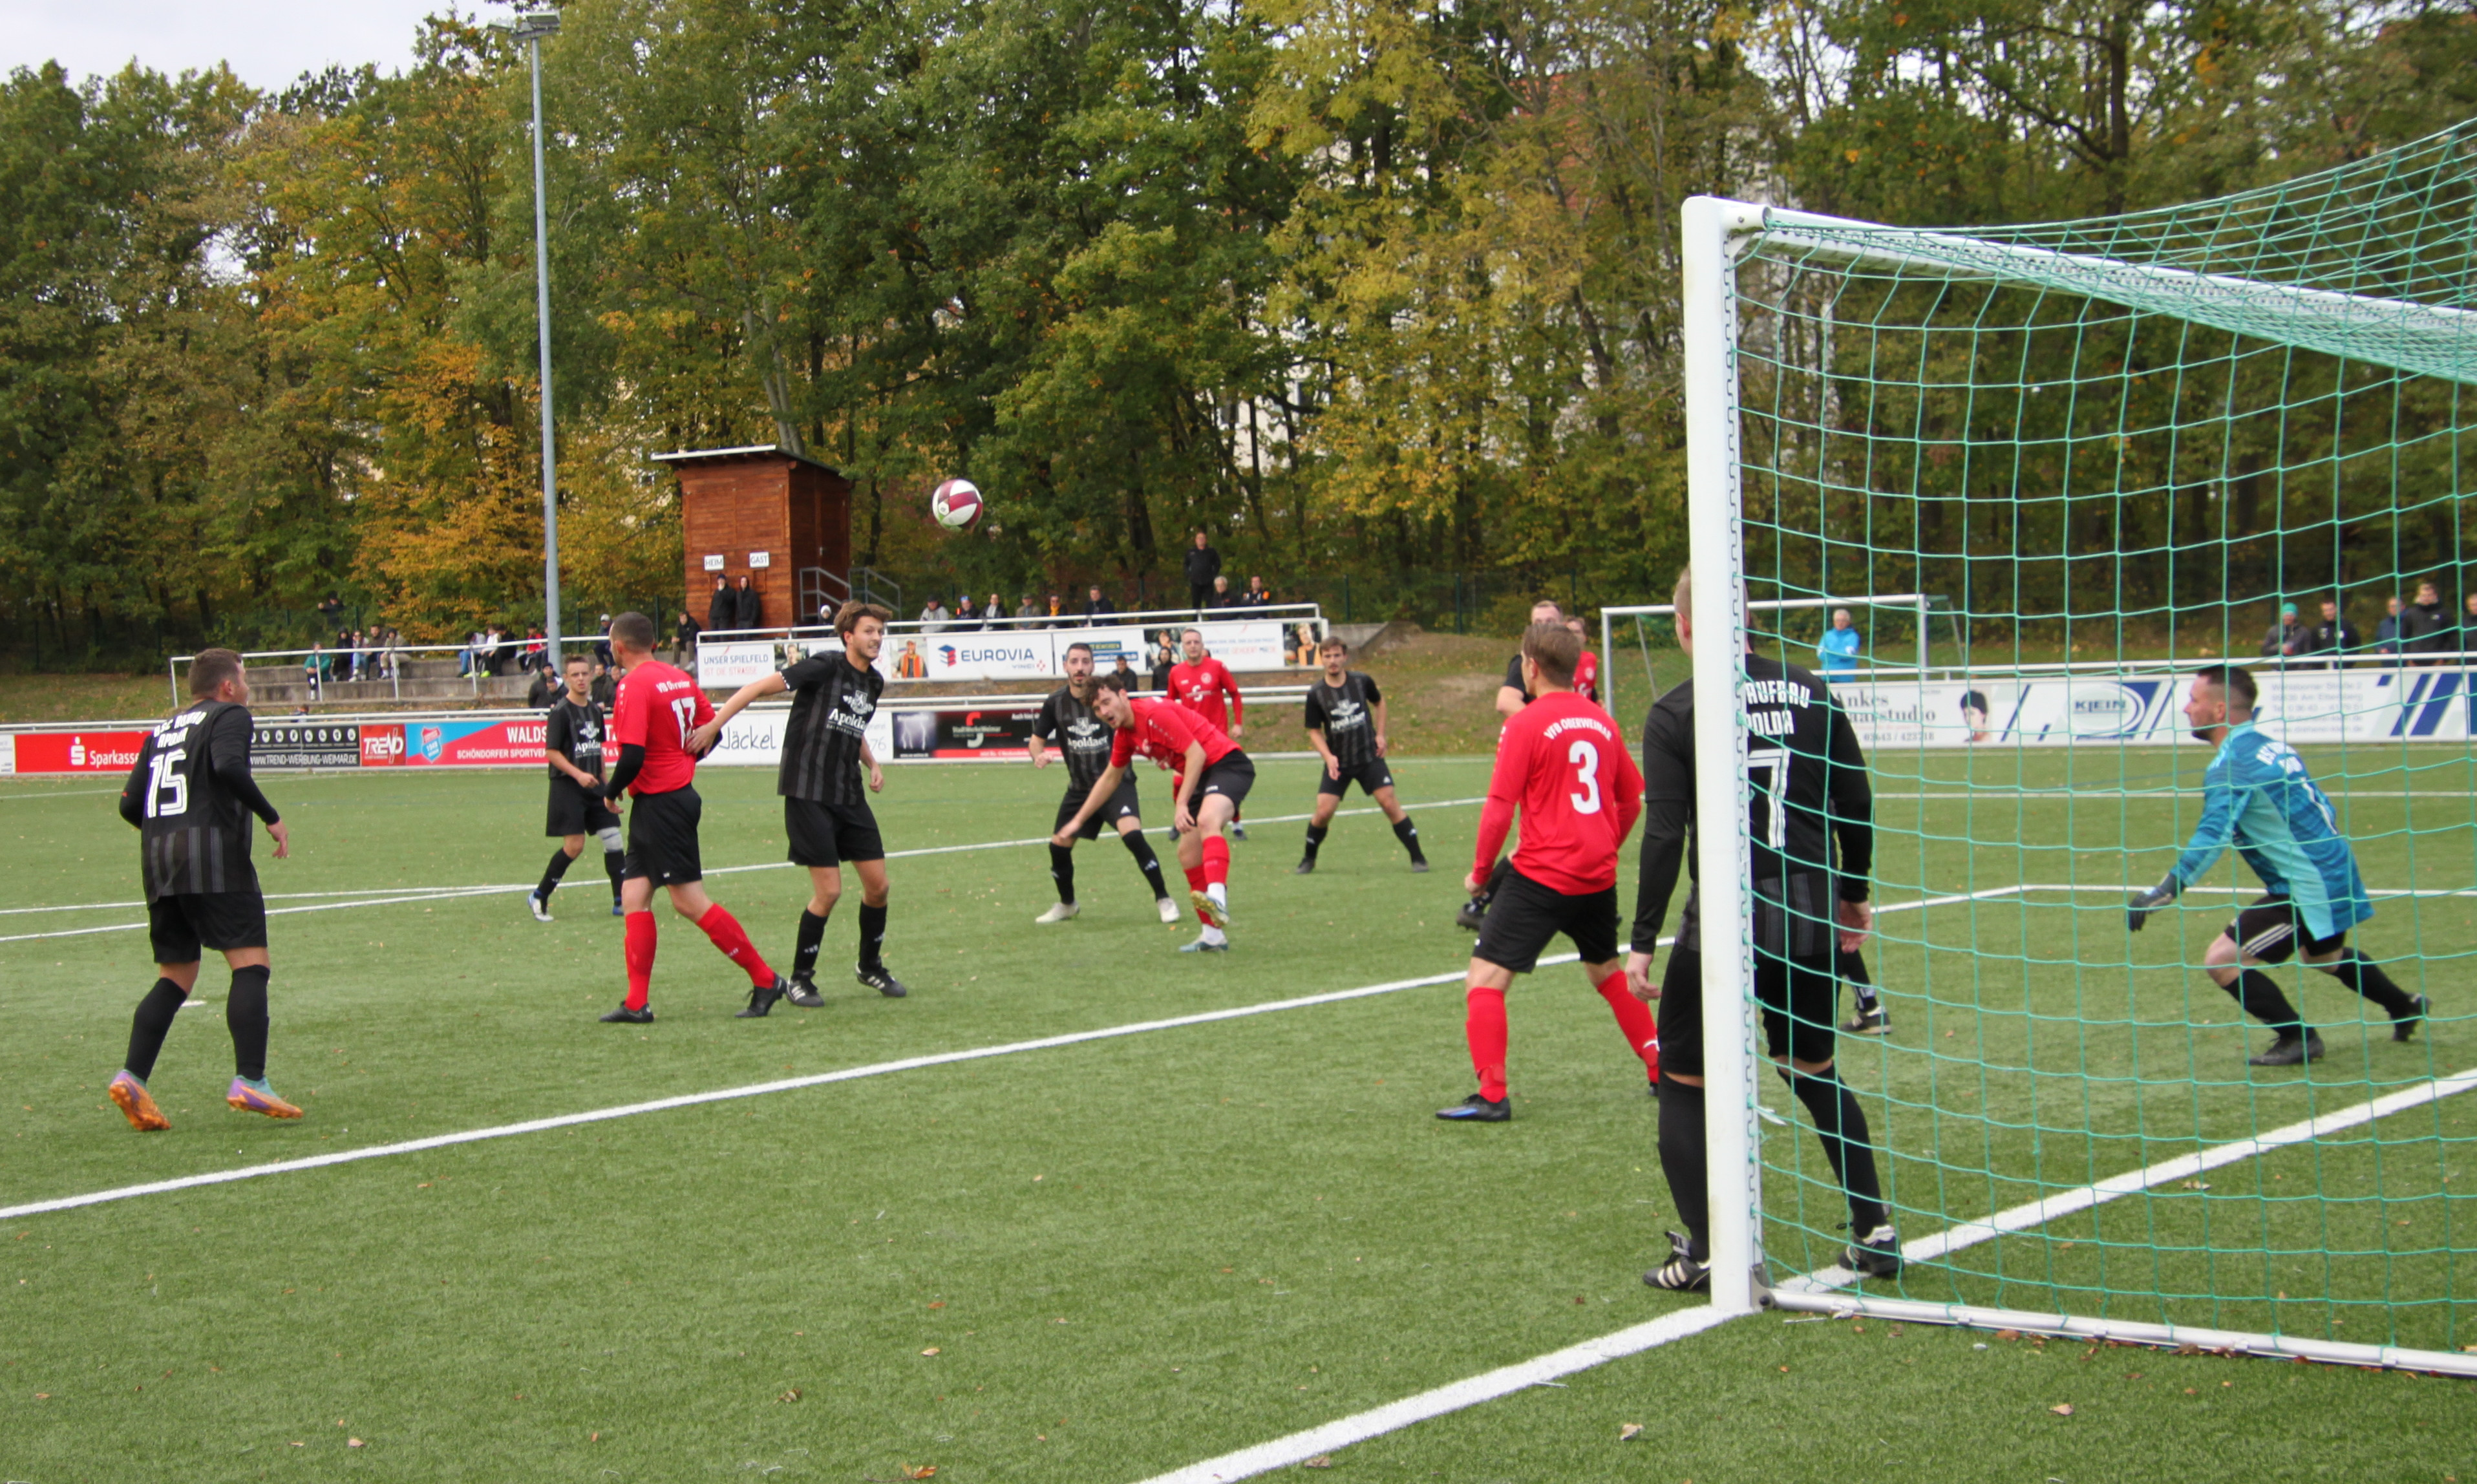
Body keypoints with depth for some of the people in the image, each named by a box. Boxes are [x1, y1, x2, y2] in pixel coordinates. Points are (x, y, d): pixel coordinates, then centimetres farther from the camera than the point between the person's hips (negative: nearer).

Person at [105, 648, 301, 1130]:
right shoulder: (230, 716, 4)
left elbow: (131, 804, 16)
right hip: (214, 851, -7)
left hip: (156, 859, 7)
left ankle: (132, 1077, -2)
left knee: (175, 978, 12)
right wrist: (271, 818, -9)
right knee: (250, 964, -7)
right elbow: (229, 767, -17)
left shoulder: (163, 730, 23)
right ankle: (249, 1081, -19)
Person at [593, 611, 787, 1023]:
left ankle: (765, 980, 0)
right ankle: (637, 1004, 6)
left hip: (658, 801, -9)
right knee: (633, 896, 8)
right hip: (681, 793, 9)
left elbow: (632, 757, -24)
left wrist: (611, 792, -6)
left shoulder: (634, 685, -17)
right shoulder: (678, 678, 9)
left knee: (689, 901, -5)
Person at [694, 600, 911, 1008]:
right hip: (807, 794, -7)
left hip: (849, 797, 7)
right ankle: (800, 979, 9)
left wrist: (872, 764, 11)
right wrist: (714, 724, -19)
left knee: (879, 885, 6)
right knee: (829, 891, -9)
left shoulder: (874, 682, 11)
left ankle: (870, 967, 28)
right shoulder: (824, 667, -12)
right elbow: (760, 686, -13)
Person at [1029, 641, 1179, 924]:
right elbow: (1037, 739, 7)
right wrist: (1039, 755, -16)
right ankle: (1067, 905, 32)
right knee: (1059, 847, 5)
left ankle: (1163, 900, -11)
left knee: (1132, 835, -25)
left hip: (1116, 781, -4)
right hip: (1079, 788, 4)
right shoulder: (1056, 702, -3)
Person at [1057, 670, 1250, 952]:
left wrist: (1182, 804, -23)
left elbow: (1196, 754, -21)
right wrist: (1077, 821, 27)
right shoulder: (1125, 734, 10)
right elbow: (1109, 778, 25)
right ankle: (1213, 935, 11)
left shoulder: (1155, 714, -18)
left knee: (1207, 820, -37)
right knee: (1188, 854, 6)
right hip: (1198, 777, 10)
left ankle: (1217, 899, -59)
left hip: (1226, 763, -10)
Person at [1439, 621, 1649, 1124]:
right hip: (1598, 876, 7)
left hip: (1542, 876, -7)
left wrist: (1480, 870, -1)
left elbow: (1499, 809, -13)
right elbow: (1632, 799, 16)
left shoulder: (1527, 725, -10)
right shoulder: (1602, 722, 8)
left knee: (1484, 981, -4)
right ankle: (1662, 1068, 32)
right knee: (1608, 973, 27)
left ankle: (1492, 1096, -10)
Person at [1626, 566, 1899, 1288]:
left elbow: (1665, 837, -12)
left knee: (1683, 1079, 11)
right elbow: (1857, 804, 8)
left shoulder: (1676, 714, -8)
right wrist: (1854, 895, 22)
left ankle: (1703, 1252, 6)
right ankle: (1875, 1230, 21)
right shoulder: (1811, 694, 4)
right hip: (1812, 912, 5)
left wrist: (1642, 941, -8)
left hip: (1726, 917, -4)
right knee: (1813, 1070, 22)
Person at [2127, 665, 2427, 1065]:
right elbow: (2322, 809, 17)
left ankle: (2298, 1039, -1)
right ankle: (2405, 1008, 55)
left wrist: (2161, 893, -32)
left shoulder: (2230, 765, -20)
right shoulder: (2274, 746, 8)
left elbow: (2210, 839, -29)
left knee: (2223, 959, -11)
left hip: (2309, 889, -10)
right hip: (2336, 874, 10)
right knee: (2324, 956, 36)